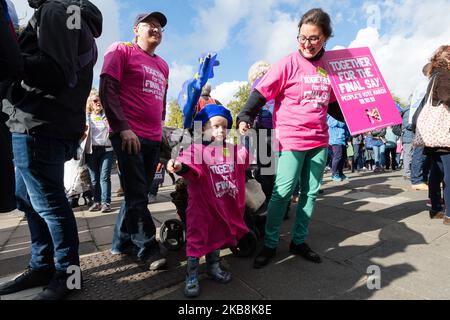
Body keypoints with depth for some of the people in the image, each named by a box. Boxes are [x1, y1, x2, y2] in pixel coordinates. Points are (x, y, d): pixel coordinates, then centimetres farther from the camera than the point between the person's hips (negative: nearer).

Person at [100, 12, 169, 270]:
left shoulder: (163, 66, 22)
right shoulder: (121, 51, 4)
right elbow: (107, 90, -6)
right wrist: (123, 128, -15)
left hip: (154, 139, 6)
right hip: (129, 136, -6)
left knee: (138, 194, 10)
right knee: (137, 195, -3)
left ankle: (123, 242, 25)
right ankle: (149, 249, 8)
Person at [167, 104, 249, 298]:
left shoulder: (233, 151, 5)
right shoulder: (196, 149, -15)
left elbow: (244, 161, 24)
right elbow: (190, 167, -35)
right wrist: (180, 167, -54)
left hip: (224, 206, 6)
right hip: (201, 204, -5)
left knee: (217, 235, 21)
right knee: (197, 238, 2)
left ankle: (214, 267, 42)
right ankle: (191, 277, 20)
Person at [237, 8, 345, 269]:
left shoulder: (328, 67, 12)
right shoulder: (289, 64, -3)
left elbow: (333, 105, 20)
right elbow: (261, 93, -8)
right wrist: (245, 118, -22)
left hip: (319, 140, 6)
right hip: (292, 139, -6)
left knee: (311, 192, 10)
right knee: (283, 192, -5)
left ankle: (299, 241, 25)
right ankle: (270, 245, 11)